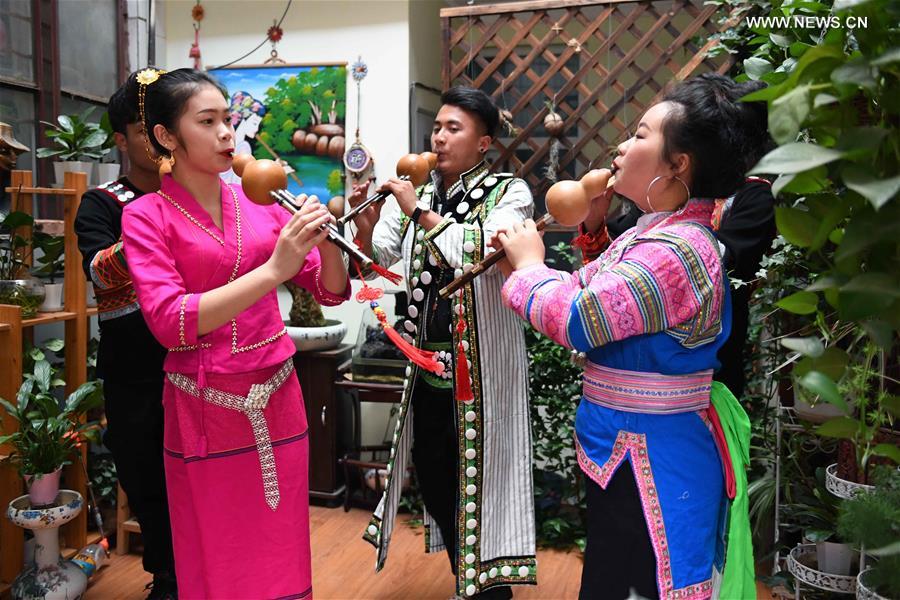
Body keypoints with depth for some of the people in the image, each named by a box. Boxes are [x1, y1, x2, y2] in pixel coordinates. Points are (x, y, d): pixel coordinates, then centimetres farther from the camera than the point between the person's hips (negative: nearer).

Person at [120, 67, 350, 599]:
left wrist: (325, 242, -17)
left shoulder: (261, 203, 4)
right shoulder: (147, 216, -5)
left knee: (282, 554, 15)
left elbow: (332, 292, 3)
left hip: (277, 400, 3)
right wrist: (272, 270, -26)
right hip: (205, 410, -3)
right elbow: (171, 323, -19)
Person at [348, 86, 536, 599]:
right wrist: (364, 213, -11)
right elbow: (381, 254, 6)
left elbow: (480, 254, -23)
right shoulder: (421, 193, 9)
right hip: (428, 355, 6)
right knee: (429, 461, 14)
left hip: (482, 360, -6)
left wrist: (421, 211, -19)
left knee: (479, 470, 4)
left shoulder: (509, 192, -7)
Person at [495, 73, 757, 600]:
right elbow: (580, 289, 14)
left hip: (652, 460, -10)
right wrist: (521, 259, -1)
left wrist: (529, 264, -10)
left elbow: (574, 320, -28)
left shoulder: (677, 250, -26)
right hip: (623, 449, 10)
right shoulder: (646, 236, 7)